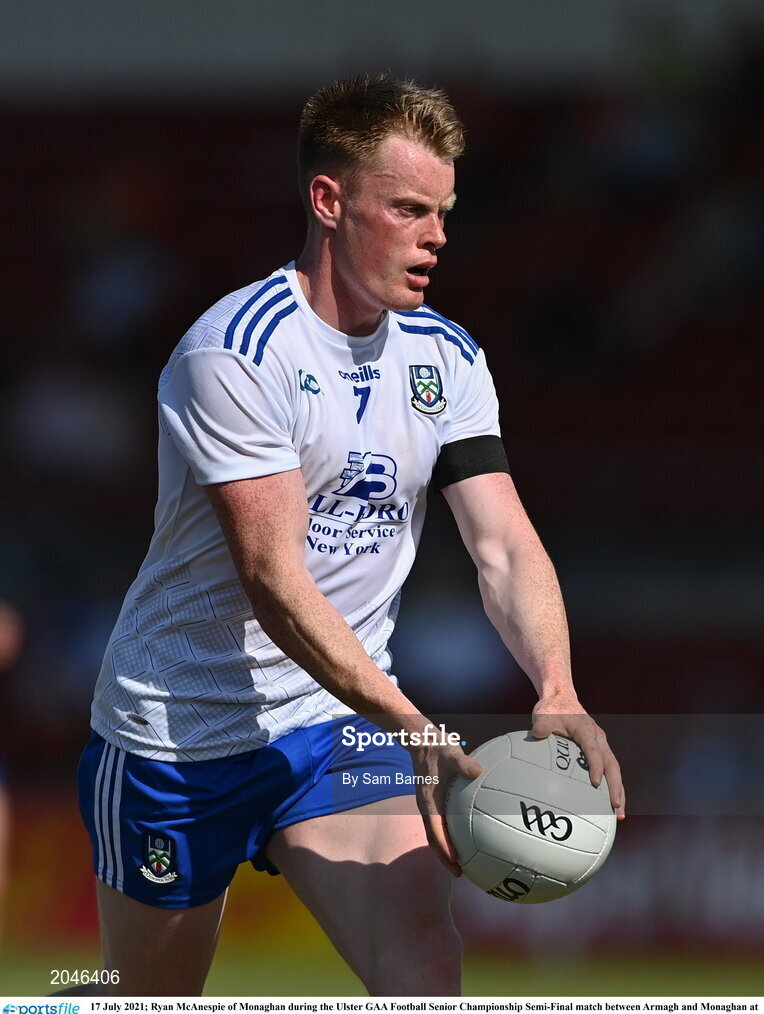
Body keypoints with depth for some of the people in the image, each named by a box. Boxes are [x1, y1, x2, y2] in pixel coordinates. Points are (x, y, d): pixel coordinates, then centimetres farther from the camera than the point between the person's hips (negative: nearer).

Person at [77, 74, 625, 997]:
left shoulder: (446, 358, 2)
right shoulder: (235, 351, -19)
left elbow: (505, 546, -4)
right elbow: (273, 579, -25)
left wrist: (558, 694, -25)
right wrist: (412, 728, -34)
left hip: (345, 726, 5)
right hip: (179, 736, -4)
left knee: (427, 972, -18)